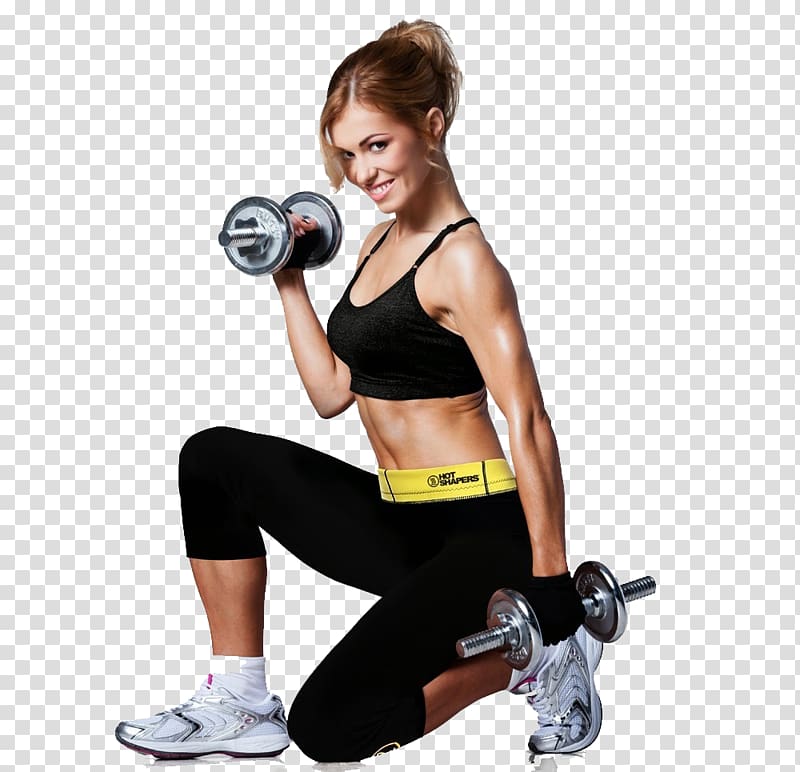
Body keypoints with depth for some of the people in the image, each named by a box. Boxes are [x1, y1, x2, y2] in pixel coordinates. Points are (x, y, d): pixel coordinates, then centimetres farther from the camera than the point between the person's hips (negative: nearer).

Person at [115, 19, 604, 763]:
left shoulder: (461, 263, -16)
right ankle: (241, 702, 4)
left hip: (477, 535, -9)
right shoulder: (379, 243, 11)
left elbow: (528, 425, -20)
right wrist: (289, 282, 9)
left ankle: (538, 653, 4)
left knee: (327, 726, -15)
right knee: (216, 457, 1)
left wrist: (550, 581, -21)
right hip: (400, 521, 9)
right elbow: (331, 393, 14)